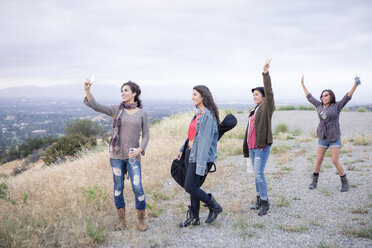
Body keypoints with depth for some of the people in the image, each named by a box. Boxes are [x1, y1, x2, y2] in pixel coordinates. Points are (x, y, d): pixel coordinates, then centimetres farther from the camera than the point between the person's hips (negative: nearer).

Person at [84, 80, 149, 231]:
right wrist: (87, 90, -21)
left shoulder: (142, 114, 2)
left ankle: (142, 219, 15)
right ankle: (122, 220, 22)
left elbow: (146, 135, 3)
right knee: (118, 187, 8)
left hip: (133, 156, -1)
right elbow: (96, 106, -7)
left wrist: (140, 149, -15)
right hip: (116, 155, 2)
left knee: (137, 188, -7)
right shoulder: (117, 110, 4)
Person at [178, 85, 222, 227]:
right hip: (190, 152, 9)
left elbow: (205, 140, -20)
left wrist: (201, 164, -22)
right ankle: (194, 217, 20)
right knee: (193, 186, 11)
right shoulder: (198, 113, 12)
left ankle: (214, 207, 12)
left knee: (190, 187, -6)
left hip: (199, 155, -9)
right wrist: (183, 149, 22)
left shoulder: (208, 115, -16)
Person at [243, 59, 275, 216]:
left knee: (259, 173, -12)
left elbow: (269, 92, -20)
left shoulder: (267, 107, -3)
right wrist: (246, 148, 18)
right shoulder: (254, 111, 18)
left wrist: (265, 73, -27)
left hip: (262, 146, -8)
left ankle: (265, 203, -2)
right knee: (257, 173, 12)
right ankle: (259, 201, 21)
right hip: (252, 147, 8)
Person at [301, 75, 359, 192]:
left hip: (335, 138, -4)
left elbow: (347, 97, -18)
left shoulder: (337, 106, -5)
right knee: (318, 160, 6)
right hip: (322, 138, 4)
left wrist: (355, 86, -33)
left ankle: (345, 182, 6)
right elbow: (310, 97, 14)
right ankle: (314, 181, 20)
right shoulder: (320, 106, 4)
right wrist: (303, 84, 18)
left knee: (336, 162, -9)